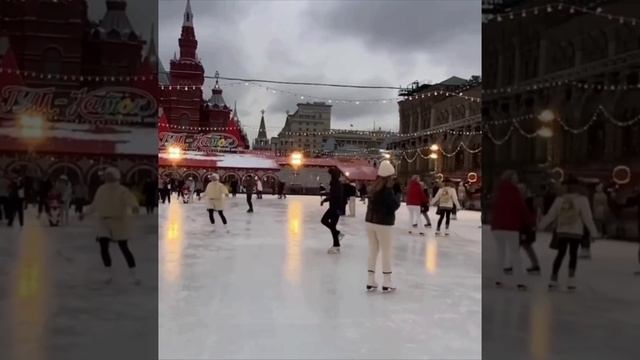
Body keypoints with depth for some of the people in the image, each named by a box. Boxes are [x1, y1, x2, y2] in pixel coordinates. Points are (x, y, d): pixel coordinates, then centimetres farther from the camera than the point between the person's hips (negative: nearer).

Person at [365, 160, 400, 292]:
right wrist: (397, 200, 4)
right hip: (383, 224, -7)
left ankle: (370, 281, 18)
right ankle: (387, 283, 10)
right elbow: (395, 205, -13)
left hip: (370, 221, 7)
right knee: (387, 253, 5)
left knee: (373, 251, 13)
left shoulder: (374, 187, 6)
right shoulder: (387, 189, -15)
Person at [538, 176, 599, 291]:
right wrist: (594, 233, -3)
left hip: (562, 232, 3)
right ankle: (571, 279, 1)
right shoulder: (582, 199, -8)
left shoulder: (560, 199, 0)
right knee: (573, 254, 7)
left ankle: (553, 280, 12)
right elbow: (587, 218, -9)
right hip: (576, 232, -2)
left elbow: (550, 215, 4)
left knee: (560, 254, 11)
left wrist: (540, 226, 14)